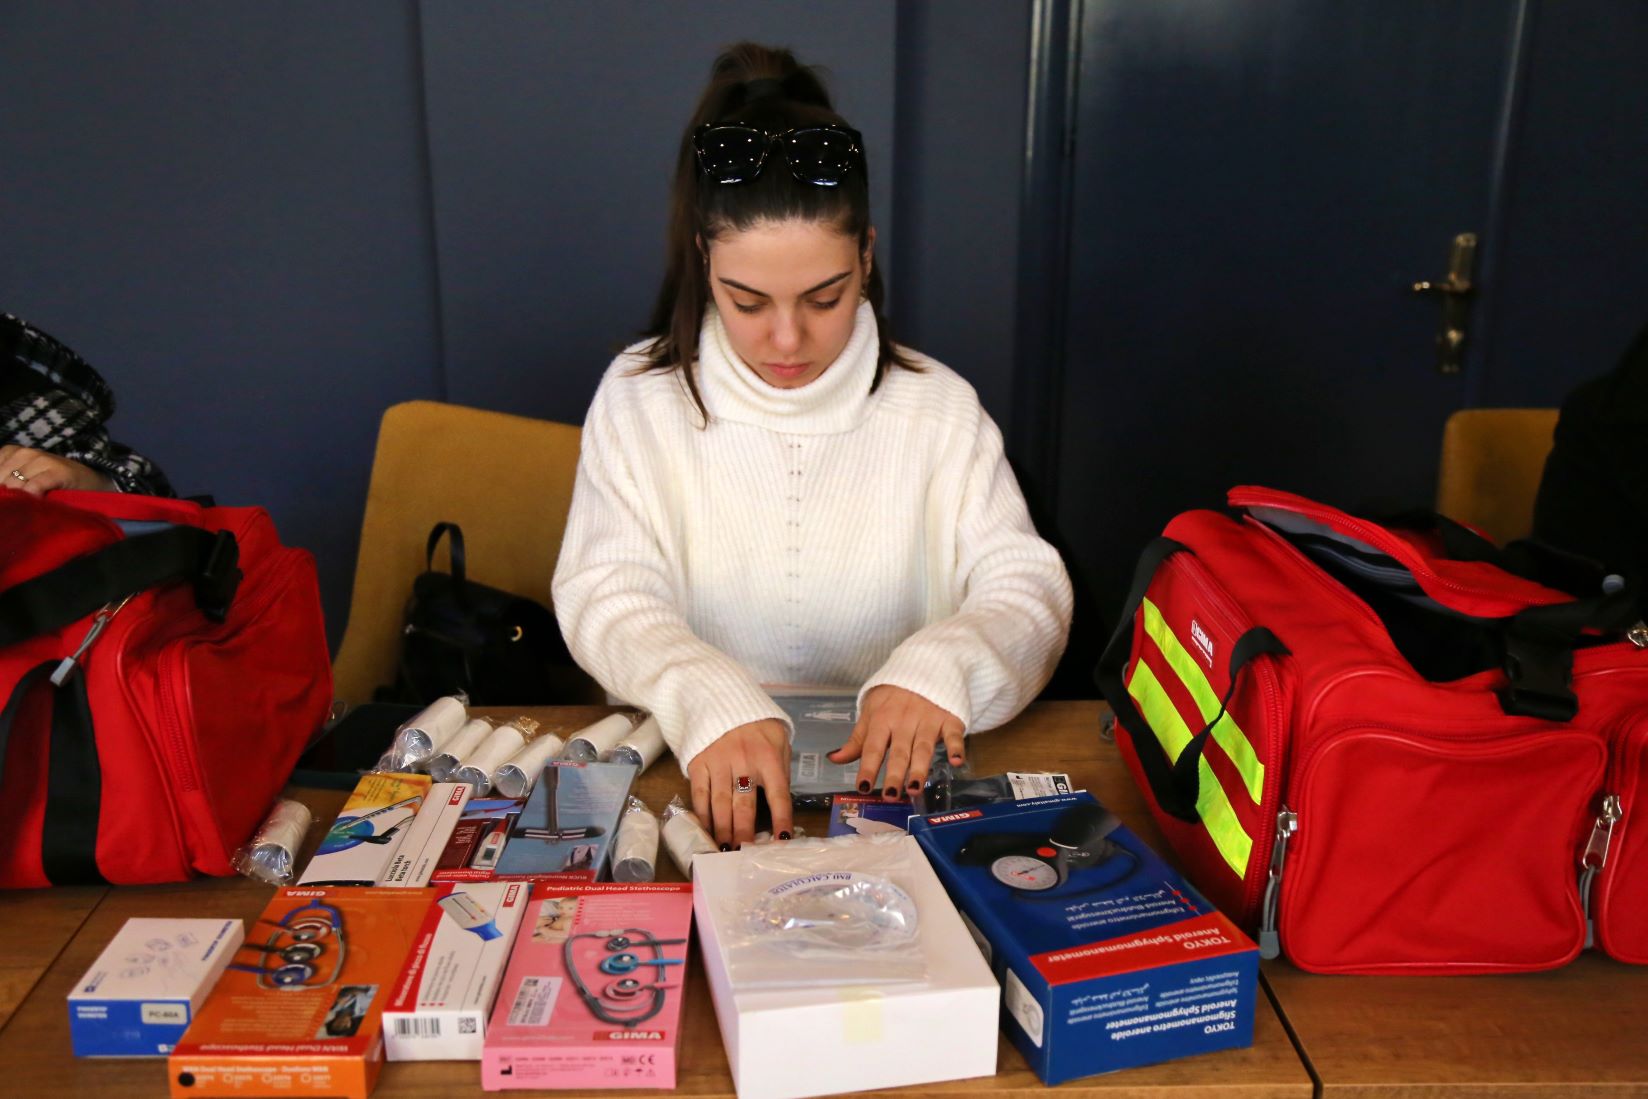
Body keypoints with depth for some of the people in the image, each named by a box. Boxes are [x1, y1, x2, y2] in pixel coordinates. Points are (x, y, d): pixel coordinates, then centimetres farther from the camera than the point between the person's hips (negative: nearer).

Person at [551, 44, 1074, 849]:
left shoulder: (937, 407, 3)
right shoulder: (639, 398, 1)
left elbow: (1027, 585, -1)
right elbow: (605, 593, -8)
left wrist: (939, 666, -24)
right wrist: (708, 700, -28)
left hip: (886, 776, 2)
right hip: (689, 774, -1)